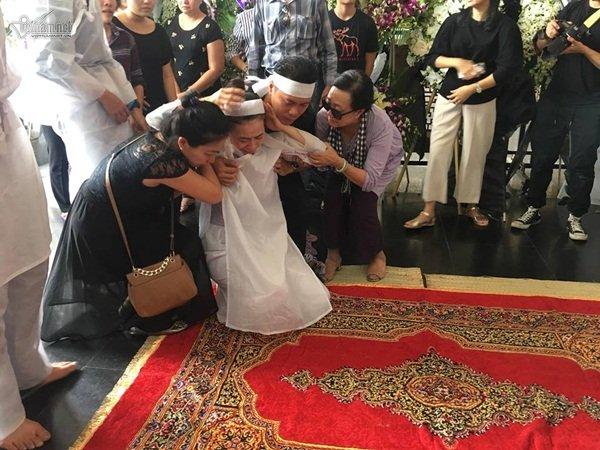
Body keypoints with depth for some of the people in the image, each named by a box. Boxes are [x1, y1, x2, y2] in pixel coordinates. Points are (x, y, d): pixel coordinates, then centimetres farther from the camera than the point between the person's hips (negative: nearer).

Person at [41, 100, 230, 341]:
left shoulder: (156, 138, -8)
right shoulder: (163, 161, -36)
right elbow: (214, 195, -27)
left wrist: (217, 173, -14)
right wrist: (205, 163, -14)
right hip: (101, 231, -9)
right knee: (183, 247, 0)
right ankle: (150, 321, 19)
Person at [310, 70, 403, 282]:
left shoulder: (381, 125, -42)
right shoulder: (324, 116, -34)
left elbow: (370, 180, -37)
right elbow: (321, 159, -20)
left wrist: (338, 162, -51)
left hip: (381, 163, -3)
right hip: (345, 161, 3)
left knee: (362, 207, -20)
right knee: (333, 200, -18)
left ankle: (377, 254, 10)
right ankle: (333, 253, 8)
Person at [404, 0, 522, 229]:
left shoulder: (505, 26, -4)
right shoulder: (454, 22, 4)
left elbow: (507, 68, -10)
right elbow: (432, 58, 4)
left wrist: (471, 89, -15)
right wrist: (457, 62, -14)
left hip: (482, 100, -1)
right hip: (448, 95, 2)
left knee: (475, 154, 5)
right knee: (438, 151, -3)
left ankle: (471, 205, 23)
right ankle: (428, 211, 1)